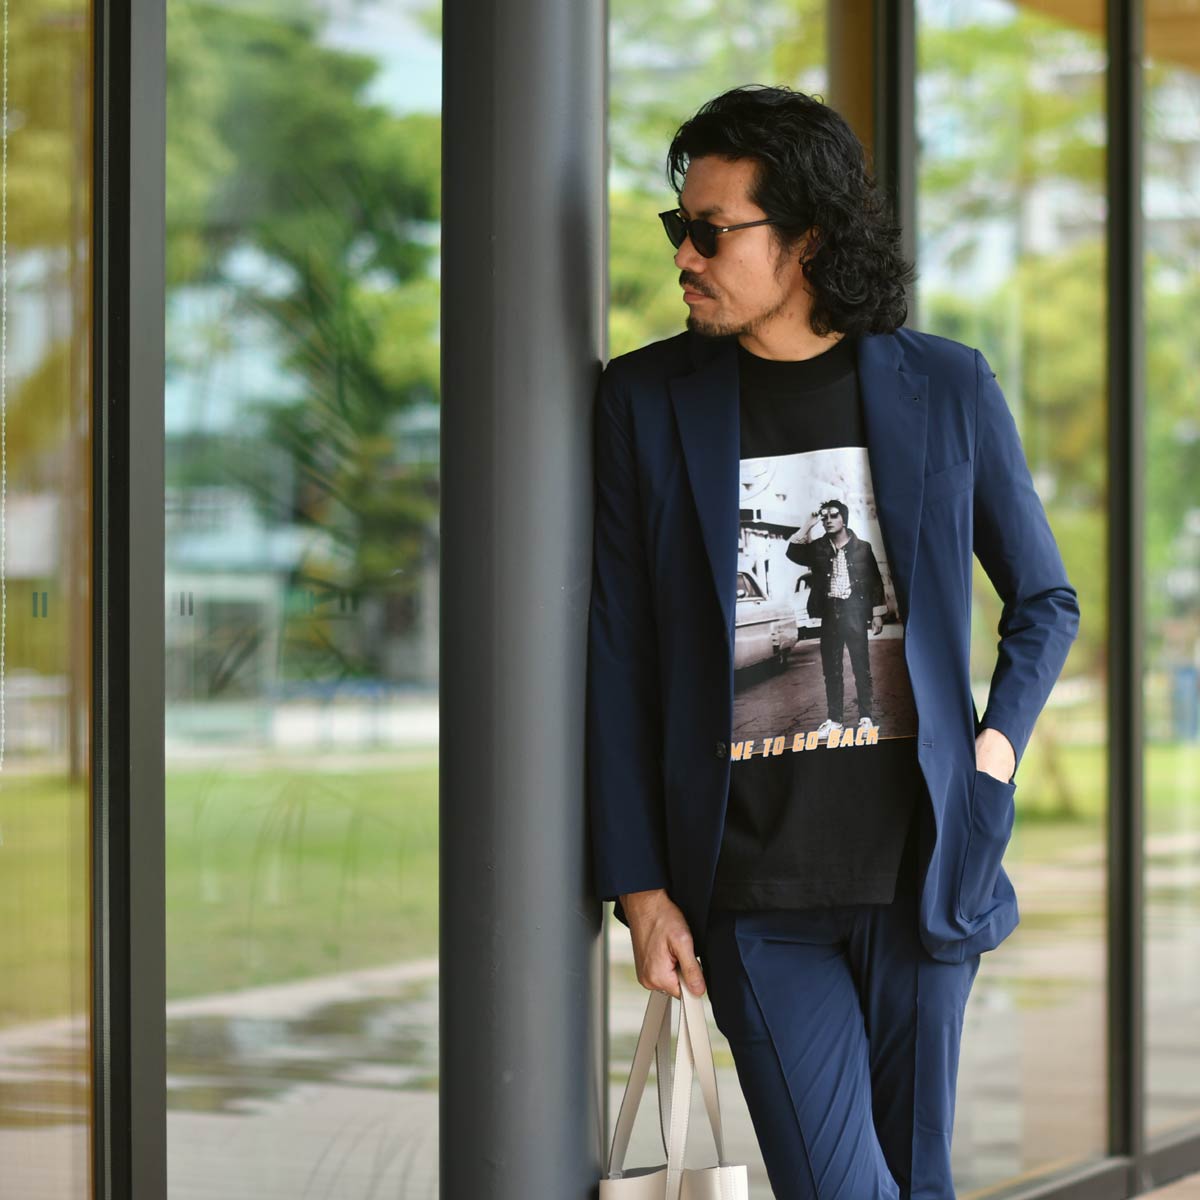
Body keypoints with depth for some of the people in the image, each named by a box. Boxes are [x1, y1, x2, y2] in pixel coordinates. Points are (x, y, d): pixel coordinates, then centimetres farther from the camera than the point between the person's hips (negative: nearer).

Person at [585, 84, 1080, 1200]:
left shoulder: (945, 387, 4)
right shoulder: (648, 399, 2)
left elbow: (1044, 599, 17)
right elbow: (619, 656, 3)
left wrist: (997, 743, -1)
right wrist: (638, 885, -1)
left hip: (919, 869, 1)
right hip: (754, 889, -1)